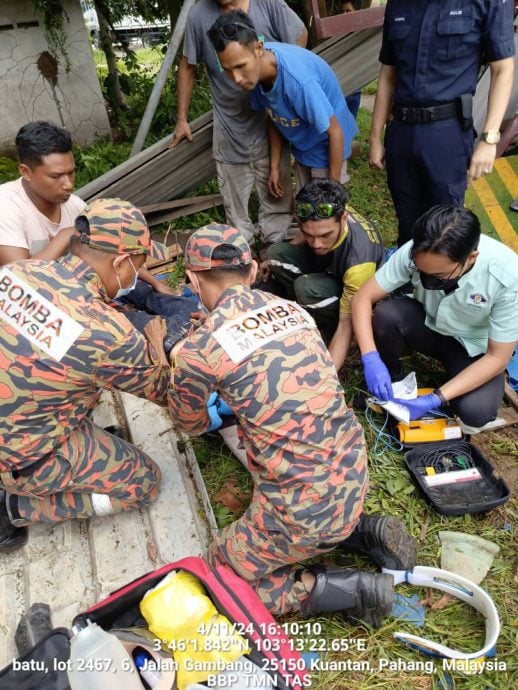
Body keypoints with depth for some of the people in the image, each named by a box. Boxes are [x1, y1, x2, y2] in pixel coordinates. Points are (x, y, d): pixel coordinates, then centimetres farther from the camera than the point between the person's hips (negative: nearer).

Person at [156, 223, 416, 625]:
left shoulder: (198, 350, -15)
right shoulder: (293, 310, 3)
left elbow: (191, 425, 8)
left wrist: (177, 363, 26)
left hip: (304, 509, -7)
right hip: (355, 479, 7)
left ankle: (347, 591, 6)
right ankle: (364, 533, 15)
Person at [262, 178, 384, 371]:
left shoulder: (359, 259, -41)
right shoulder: (327, 215, -26)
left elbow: (346, 325, -35)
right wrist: (275, 261, 7)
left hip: (356, 289, -6)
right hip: (329, 268, 6)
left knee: (307, 288, -35)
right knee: (277, 252, -15)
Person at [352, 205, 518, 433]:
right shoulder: (414, 252, -27)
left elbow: (498, 357, -23)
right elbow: (363, 298, -20)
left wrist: (436, 399, -30)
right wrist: (370, 358, -35)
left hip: (475, 347, -1)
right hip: (427, 324, 2)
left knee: (474, 413, -28)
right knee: (386, 315, -30)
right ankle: (390, 379, -2)